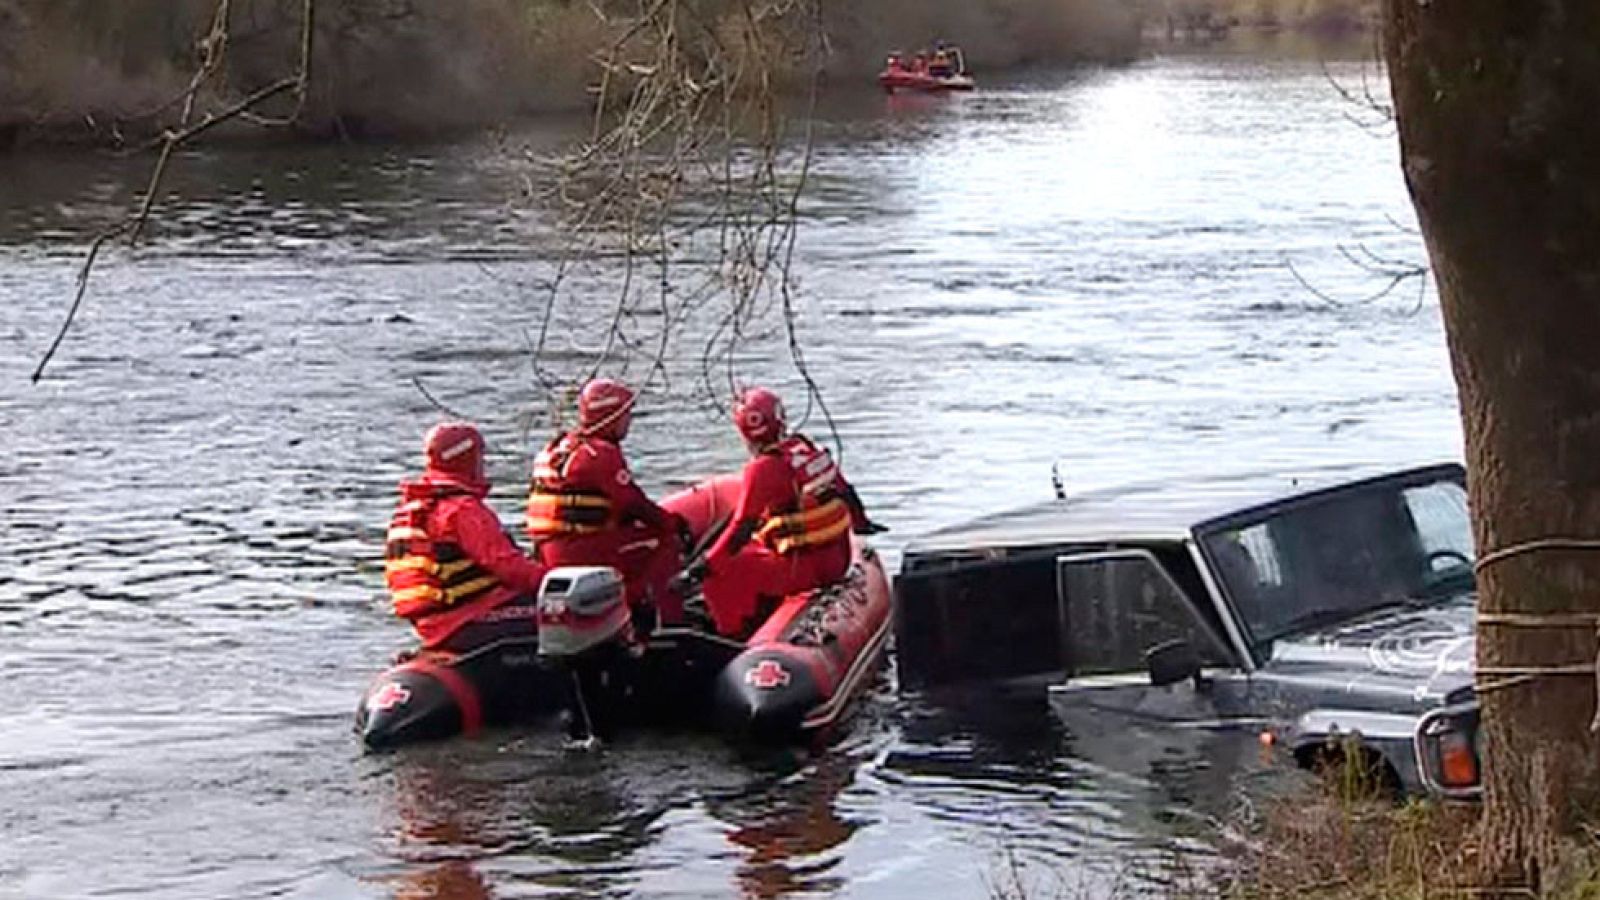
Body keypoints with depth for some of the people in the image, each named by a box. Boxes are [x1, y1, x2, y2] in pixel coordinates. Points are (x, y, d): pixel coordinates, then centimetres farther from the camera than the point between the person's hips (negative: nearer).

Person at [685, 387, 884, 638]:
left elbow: (741, 528, -17)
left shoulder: (763, 469, -17)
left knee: (721, 576, 0)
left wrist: (707, 565, -10)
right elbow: (844, 489, 19)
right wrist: (861, 521, 37)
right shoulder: (808, 448, 5)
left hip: (804, 568, -8)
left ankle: (736, 634, 7)